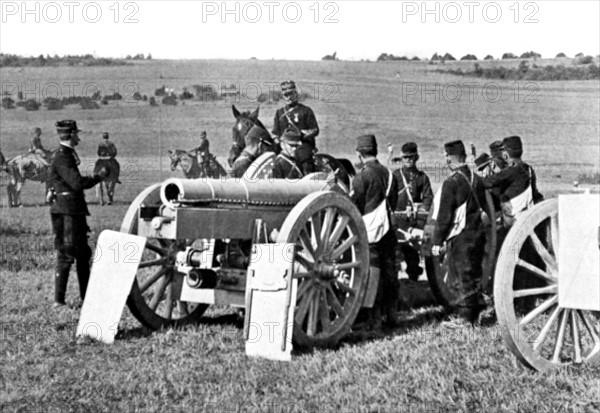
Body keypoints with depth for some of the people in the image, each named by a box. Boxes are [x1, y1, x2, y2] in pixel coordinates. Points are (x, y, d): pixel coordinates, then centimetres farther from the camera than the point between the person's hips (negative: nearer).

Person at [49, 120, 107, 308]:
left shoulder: (64, 155, 16)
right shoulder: (62, 157, -15)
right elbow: (77, 183, -24)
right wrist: (99, 176, -13)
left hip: (73, 212, 10)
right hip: (67, 212, -10)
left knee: (83, 253, 14)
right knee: (66, 255, -5)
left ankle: (86, 295, 21)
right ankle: (58, 300, 0)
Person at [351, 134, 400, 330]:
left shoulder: (362, 177, -12)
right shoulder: (389, 174, 6)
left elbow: (354, 206, -9)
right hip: (389, 231, 6)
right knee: (390, 271, 13)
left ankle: (375, 319, 3)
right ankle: (392, 315, 21)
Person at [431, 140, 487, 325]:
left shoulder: (451, 183, -16)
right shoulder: (476, 179, 6)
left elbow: (444, 215, -16)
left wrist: (437, 241, -11)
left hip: (460, 237, -7)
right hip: (478, 233, 7)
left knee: (463, 277, 1)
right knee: (474, 274, 17)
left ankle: (465, 317, 8)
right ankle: (476, 312, 26)